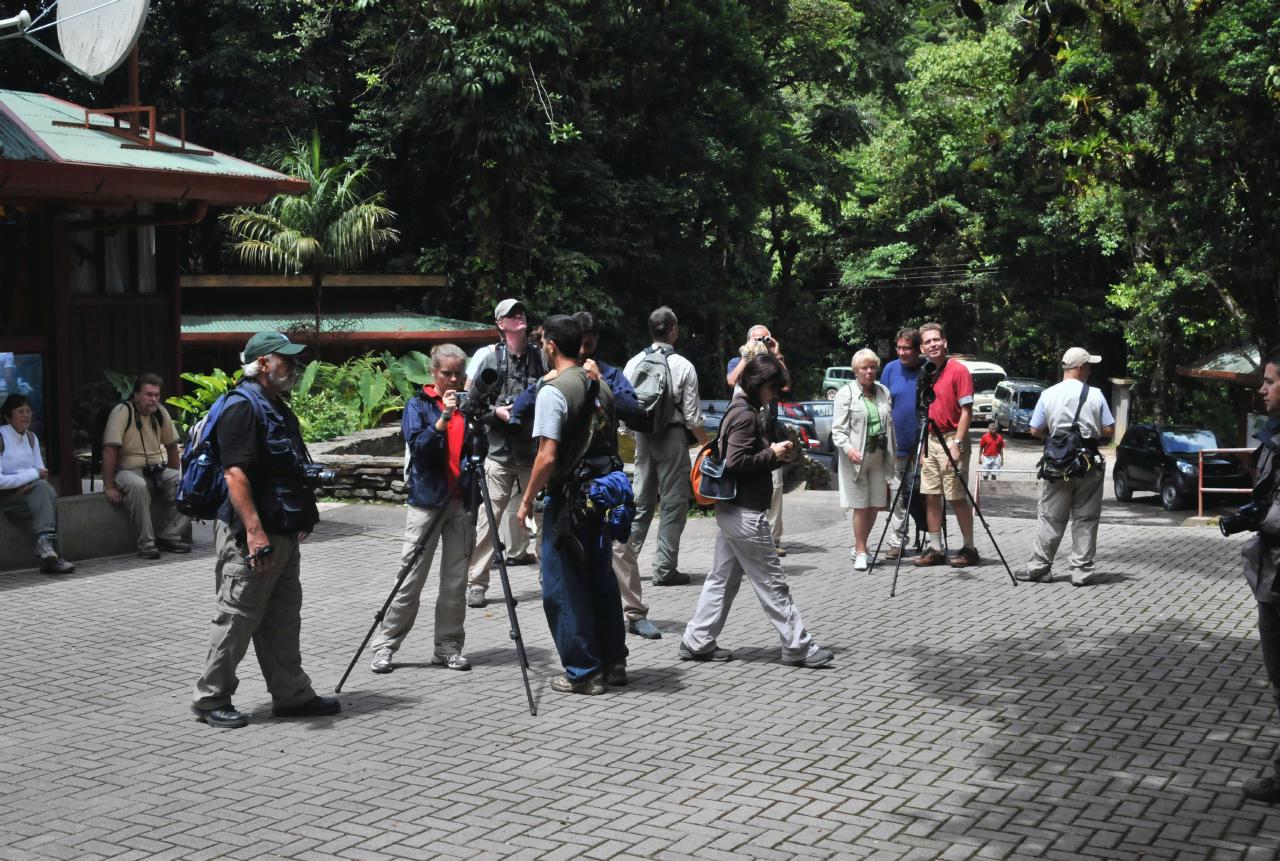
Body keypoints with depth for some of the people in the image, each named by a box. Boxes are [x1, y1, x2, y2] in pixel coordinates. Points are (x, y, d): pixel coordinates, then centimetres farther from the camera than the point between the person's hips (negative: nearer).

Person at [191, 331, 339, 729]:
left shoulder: (279, 408, 17)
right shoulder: (242, 408, -15)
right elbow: (235, 473, -23)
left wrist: (302, 519, 24)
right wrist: (254, 531, -28)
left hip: (283, 534, 10)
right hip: (250, 536, -10)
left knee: (283, 620, 14)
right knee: (237, 618, -1)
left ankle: (292, 694, 21)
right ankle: (211, 699, 10)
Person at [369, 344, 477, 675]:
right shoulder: (419, 405, 1)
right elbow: (418, 447, -13)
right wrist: (443, 419, -23)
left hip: (462, 502, 4)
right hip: (426, 500, -4)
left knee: (456, 579, 5)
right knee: (410, 578, -4)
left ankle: (448, 645, 13)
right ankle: (385, 646, 4)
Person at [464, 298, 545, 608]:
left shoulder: (541, 357, 5)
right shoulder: (487, 356, 0)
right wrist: (495, 411, -12)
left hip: (535, 451, 3)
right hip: (498, 451, -3)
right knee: (488, 517, -6)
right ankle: (475, 584, 0)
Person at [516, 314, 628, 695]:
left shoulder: (554, 390, -15)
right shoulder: (601, 387, 9)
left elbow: (547, 457, -19)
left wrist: (527, 499, -9)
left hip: (568, 499, -8)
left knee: (563, 587, 2)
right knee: (601, 579, 16)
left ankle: (583, 672, 5)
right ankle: (613, 662, 23)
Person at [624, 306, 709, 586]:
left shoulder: (634, 363, 2)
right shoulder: (683, 366, -9)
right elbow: (693, 416, -8)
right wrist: (707, 445, 3)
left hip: (643, 437, 5)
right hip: (673, 437, -4)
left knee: (641, 500, 14)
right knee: (673, 504, 3)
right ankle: (665, 569, 4)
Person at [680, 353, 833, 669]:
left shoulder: (739, 410, 15)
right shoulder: (746, 415, -16)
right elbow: (736, 463, -23)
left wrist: (774, 452, 7)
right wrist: (773, 455, -13)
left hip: (730, 510, 10)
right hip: (746, 513, -10)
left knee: (722, 578, 13)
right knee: (772, 583, -3)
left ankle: (697, 642, 15)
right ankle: (797, 647, 4)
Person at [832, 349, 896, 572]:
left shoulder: (883, 391, 12)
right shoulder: (846, 393, -4)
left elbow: (890, 424, 17)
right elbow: (837, 428, -8)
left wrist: (893, 451, 12)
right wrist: (848, 448, -24)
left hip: (879, 456, 5)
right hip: (856, 457, -5)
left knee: (875, 505, 8)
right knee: (861, 506, -3)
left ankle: (859, 547, 24)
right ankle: (860, 553, 5)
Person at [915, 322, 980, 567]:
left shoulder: (958, 370, -8)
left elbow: (966, 411, -11)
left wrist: (957, 444, -17)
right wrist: (922, 447, 12)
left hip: (951, 439, -7)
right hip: (930, 441, 7)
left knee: (957, 497, -5)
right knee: (930, 496, 6)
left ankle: (969, 549, 4)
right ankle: (935, 549, 12)